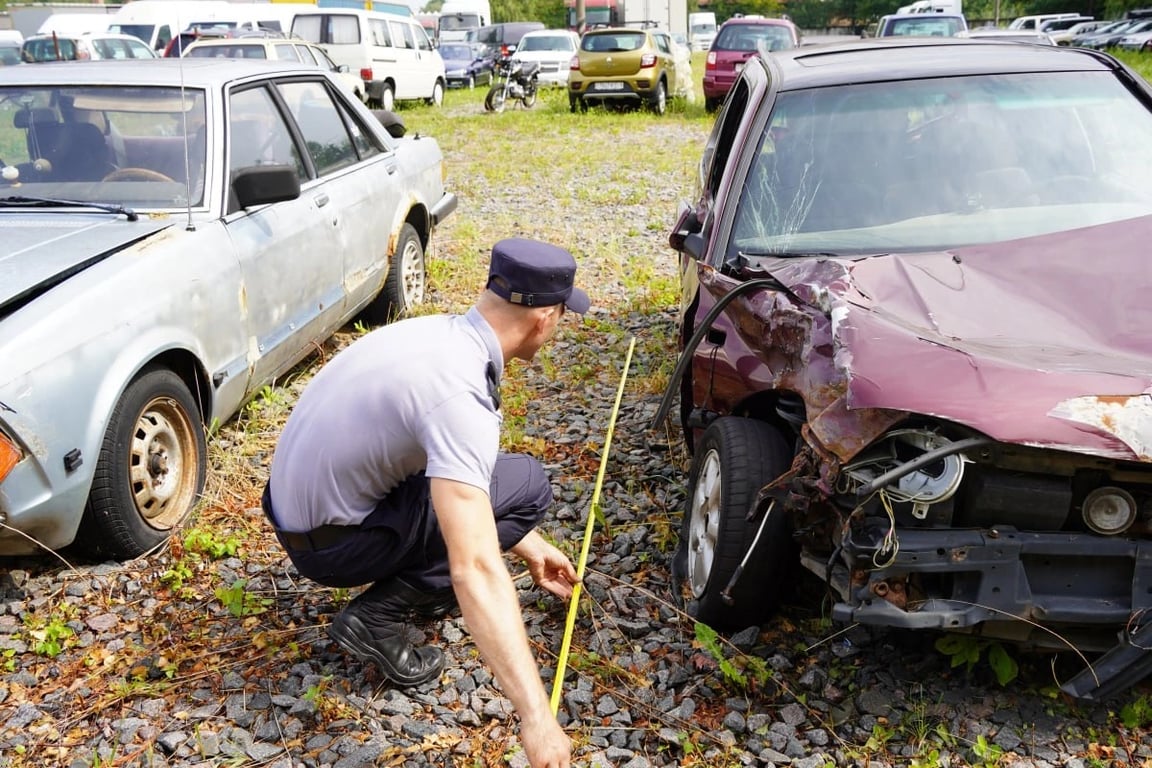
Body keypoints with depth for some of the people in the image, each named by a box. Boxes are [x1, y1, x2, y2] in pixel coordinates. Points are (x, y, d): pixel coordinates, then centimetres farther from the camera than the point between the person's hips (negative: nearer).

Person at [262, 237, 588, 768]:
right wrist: (536, 717, -37)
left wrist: (528, 546, 22)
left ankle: (416, 585, 15)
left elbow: (463, 466, 16)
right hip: (330, 541, -8)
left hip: (297, 499, 8)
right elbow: (477, 571, -38)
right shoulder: (460, 395, -30)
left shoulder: (442, 331, -1)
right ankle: (377, 616, -6)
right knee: (525, 485, -7)